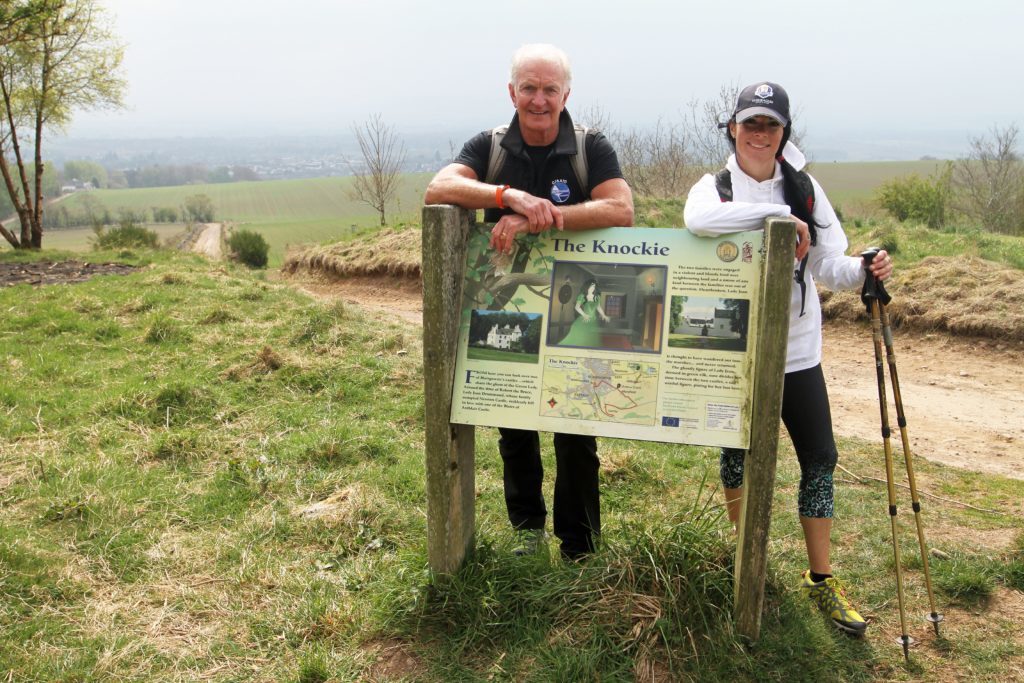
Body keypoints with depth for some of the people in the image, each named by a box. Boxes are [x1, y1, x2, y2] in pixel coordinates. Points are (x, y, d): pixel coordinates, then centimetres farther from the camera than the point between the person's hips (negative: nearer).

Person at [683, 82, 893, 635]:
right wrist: (777, 215, -31)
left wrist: (863, 272, -18)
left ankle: (820, 579, 17)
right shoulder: (715, 187, -5)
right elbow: (697, 220, -30)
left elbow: (826, 264, 3)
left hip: (797, 349, 3)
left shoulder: (804, 188, 4)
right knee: (738, 451, 9)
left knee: (818, 456, 3)